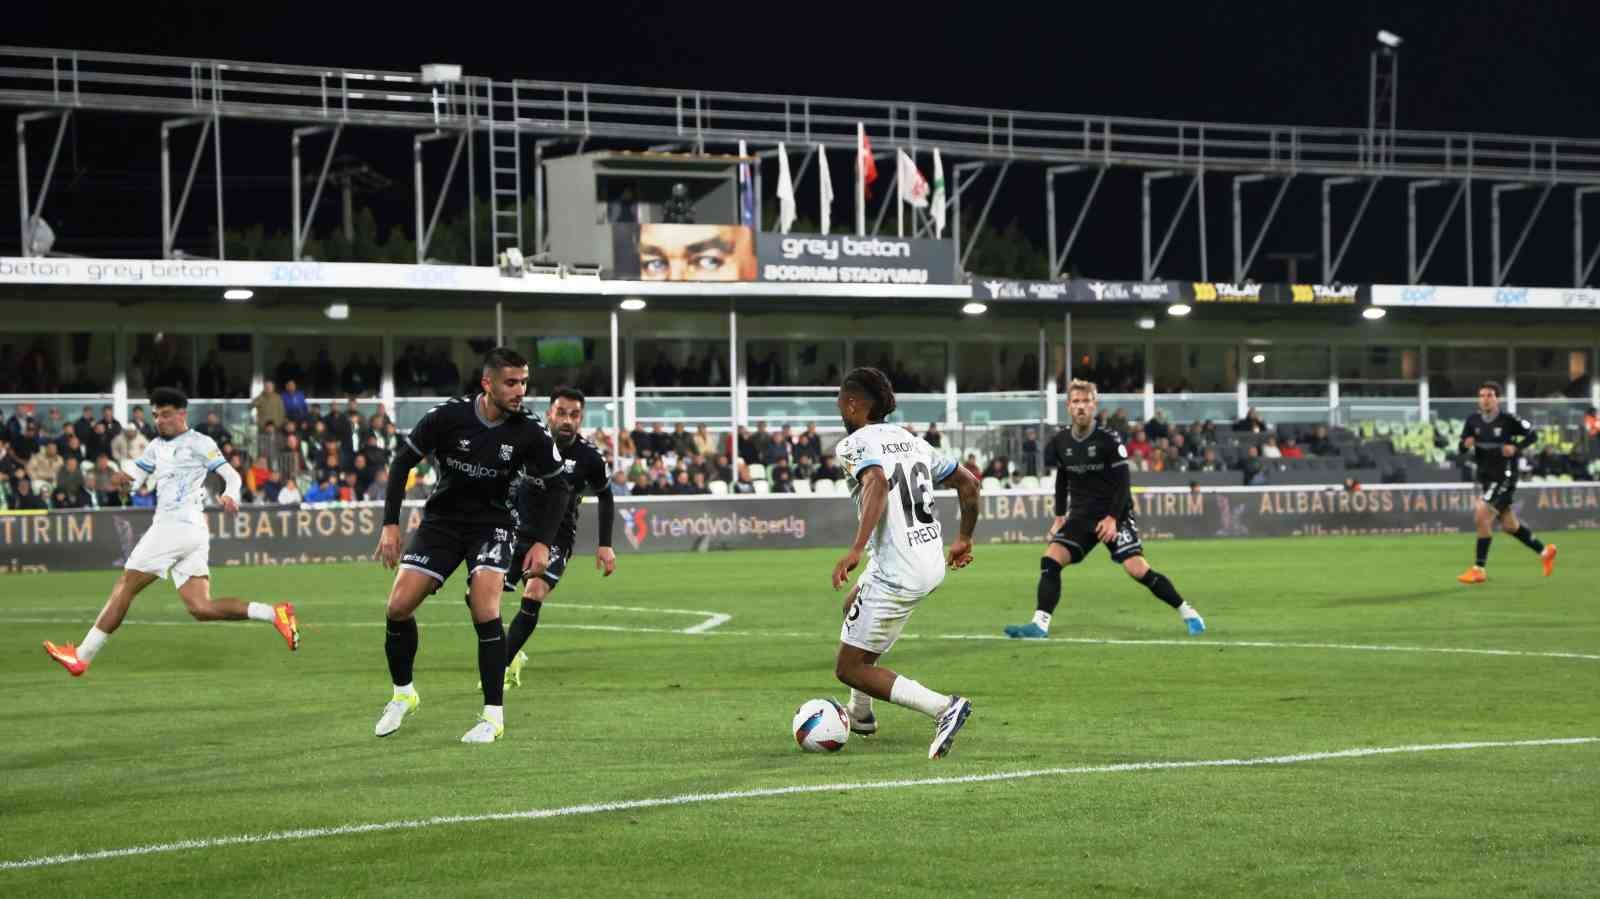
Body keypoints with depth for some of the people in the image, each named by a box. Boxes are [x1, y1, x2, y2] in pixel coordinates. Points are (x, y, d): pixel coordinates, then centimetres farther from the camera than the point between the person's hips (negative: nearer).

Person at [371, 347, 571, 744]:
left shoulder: (531, 432, -15)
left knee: (485, 609, -22)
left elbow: (556, 486, 0)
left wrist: (543, 542, -8)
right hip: (442, 518, 1)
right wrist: (390, 524, -10)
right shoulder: (447, 416, -17)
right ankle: (403, 694, 20)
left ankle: (494, 715, -11)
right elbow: (402, 462, -5)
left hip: (491, 523, -1)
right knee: (398, 607, -6)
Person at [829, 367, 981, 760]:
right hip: (932, 563, 9)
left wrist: (856, 549, -37)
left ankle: (944, 707, -16)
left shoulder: (858, 442, -10)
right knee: (853, 606, 35)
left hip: (895, 573, -9)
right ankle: (861, 715, 45)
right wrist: (964, 539, 30)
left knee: (849, 668, 1)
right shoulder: (912, 441, 14)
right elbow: (968, 483, 18)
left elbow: (877, 483, -30)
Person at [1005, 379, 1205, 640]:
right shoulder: (1060, 442, 2)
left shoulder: (1109, 440, -12)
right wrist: (1060, 517, 13)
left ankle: (1186, 612, -2)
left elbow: (1123, 482, -11)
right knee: (1050, 559, -14)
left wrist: (1113, 518, -18)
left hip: (1114, 514, -4)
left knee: (1137, 569, -17)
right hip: (1081, 515, 4)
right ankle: (1040, 624, -14)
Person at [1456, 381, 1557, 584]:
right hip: (1484, 477, 6)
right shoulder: (1473, 420, 2)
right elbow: (1462, 447, 9)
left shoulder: (1508, 420, -12)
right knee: (1509, 524, 13)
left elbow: (1532, 435, -2)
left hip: (1504, 477, -6)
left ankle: (1478, 569, -10)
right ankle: (1544, 551, 33)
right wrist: (1466, 444, -14)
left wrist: (1516, 447, -17)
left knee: (1482, 517, -17)